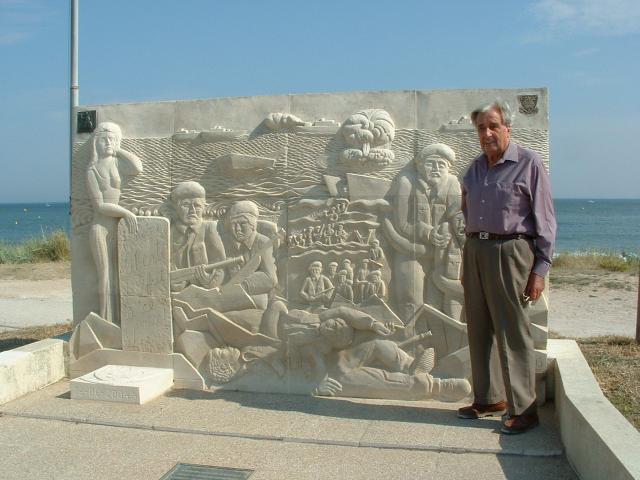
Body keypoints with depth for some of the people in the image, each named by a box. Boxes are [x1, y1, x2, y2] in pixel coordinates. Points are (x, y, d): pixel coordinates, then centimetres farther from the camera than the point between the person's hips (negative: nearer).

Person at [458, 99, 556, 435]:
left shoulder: (528, 163, -3)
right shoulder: (475, 168, 14)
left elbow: (544, 219, -5)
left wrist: (540, 269, -11)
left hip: (509, 251, -6)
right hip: (475, 250, 6)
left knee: (512, 333, -5)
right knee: (479, 331, 10)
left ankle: (523, 409, 5)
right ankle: (488, 399, 23)